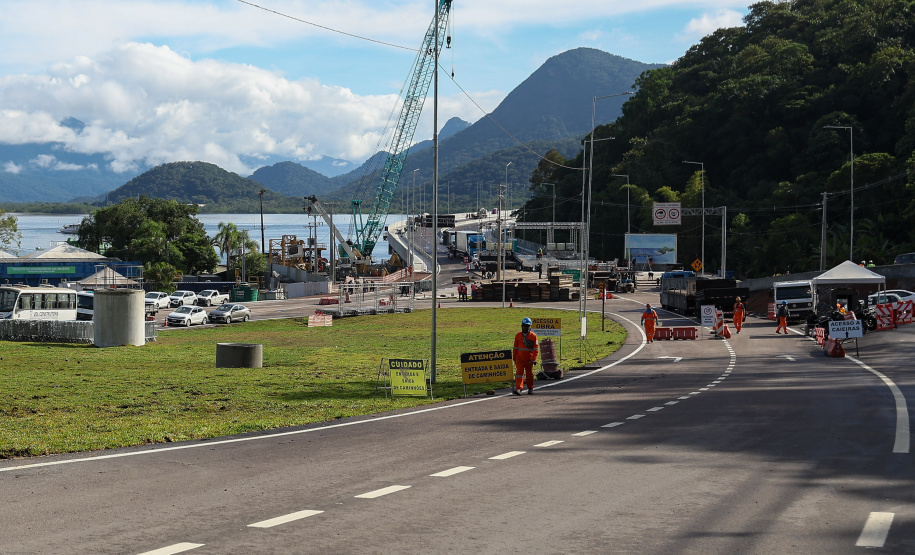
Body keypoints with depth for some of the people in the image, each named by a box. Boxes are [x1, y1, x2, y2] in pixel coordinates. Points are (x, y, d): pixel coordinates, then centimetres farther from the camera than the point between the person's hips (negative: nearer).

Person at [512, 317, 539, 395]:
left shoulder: (533, 336, -3)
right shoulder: (518, 335, 5)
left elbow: (536, 348, -4)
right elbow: (515, 347, 12)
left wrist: (533, 359, -11)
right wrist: (514, 358, 13)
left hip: (529, 359, -1)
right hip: (520, 358, 1)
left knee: (529, 373, 11)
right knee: (519, 372, -13)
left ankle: (530, 389, 27)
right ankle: (518, 388, -22)